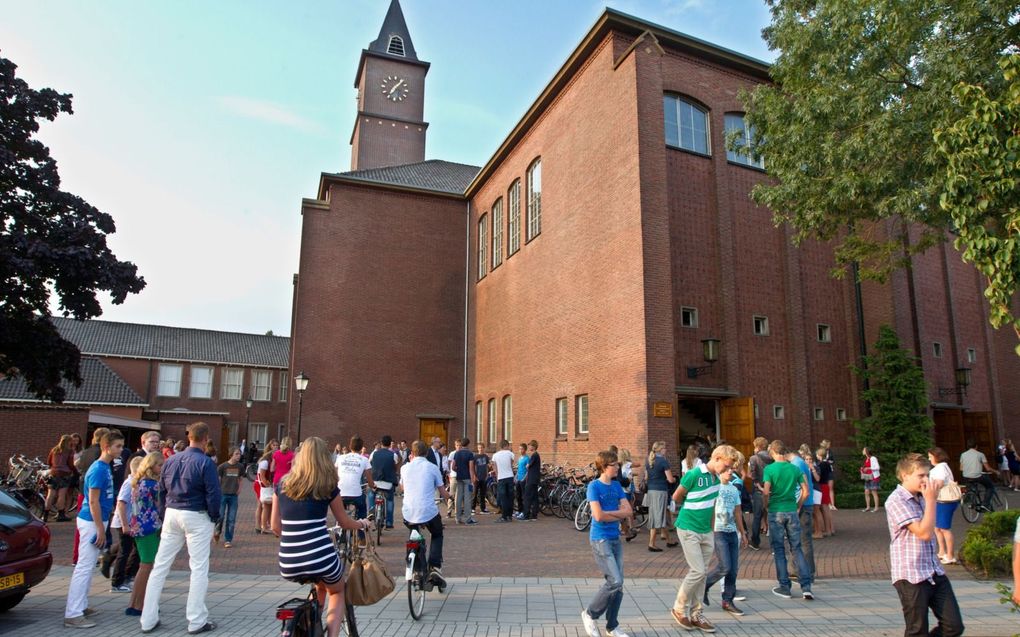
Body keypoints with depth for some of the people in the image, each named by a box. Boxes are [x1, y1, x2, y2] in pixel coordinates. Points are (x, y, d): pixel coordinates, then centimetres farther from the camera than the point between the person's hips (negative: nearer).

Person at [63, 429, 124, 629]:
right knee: (84, 567, -6)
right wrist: (101, 530, -18)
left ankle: (81, 606, 26)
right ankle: (73, 614, -3)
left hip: (96, 521, 10)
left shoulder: (106, 468, 10)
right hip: (92, 522, -10)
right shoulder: (98, 470, -18)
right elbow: (93, 502, -20)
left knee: (88, 567, 16)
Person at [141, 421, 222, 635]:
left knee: (160, 567, 13)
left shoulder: (171, 460, 7)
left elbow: (161, 489, 13)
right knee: (199, 569, 3)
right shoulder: (205, 462, -12)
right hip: (196, 517, -6)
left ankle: (148, 619, 19)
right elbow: (214, 495, -15)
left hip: (171, 514, 6)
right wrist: (214, 519, 0)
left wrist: (167, 513, 17)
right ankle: (197, 621, 8)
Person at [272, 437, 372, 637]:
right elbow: (344, 522, 13)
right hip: (320, 558, -3)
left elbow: (276, 527, 14)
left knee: (321, 585, 35)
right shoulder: (327, 486, 1)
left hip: (288, 566, 4)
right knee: (337, 592, 28)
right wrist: (363, 524, 33)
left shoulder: (282, 484, 9)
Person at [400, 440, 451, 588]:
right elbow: (443, 493, 5)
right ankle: (435, 566, 4)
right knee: (437, 535, 25)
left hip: (408, 514, 3)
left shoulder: (405, 467, 7)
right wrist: (449, 495, 30)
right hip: (429, 513, -2)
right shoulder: (432, 468, 1)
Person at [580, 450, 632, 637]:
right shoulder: (594, 486, -11)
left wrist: (608, 513, -12)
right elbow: (598, 516, -20)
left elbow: (628, 511, 1)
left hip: (615, 538, 7)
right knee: (615, 581, -12)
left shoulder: (617, 485, 8)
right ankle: (590, 613, 9)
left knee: (618, 584, 7)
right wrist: (618, 515, -7)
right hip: (600, 539, -7)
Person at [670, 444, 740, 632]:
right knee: (697, 571, -9)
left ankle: (695, 614, 20)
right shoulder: (694, 475, -19)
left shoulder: (716, 478, 3)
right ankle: (679, 609, 9)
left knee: (702, 574, 10)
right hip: (689, 530, -7)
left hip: (706, 532, 7)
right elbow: (676, 497, -7)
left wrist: (711, 528, 15)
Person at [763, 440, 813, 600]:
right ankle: (806, 586, 5)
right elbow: (805, 492, 2)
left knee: (779, 549, 6)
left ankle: (784, 587, 11)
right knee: (796, 548, 11)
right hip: (792, 511, 3)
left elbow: (766, 492, -16)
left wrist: (766, 506, 1)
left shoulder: (769, 469, -9)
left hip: (776, 512, -3)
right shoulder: (795, 469, 2)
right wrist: (798, 506, 14)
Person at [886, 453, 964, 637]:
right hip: (911, 577, -8)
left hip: (935, 573, 8)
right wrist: (931, 500, -17)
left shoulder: (921, 497, 12)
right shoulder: (896, 501, -16)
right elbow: (924, 532, -21)